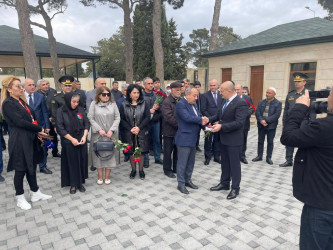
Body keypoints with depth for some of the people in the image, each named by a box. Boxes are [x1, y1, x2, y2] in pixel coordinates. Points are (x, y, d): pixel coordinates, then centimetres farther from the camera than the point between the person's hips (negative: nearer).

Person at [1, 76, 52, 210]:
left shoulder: (21, 101, 13)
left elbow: (32, 117, 12)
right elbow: (19, 122, -21)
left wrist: (37, 131, -4)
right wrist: (39, 128, -12)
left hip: (30, 139, 8)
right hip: (19, 141, -8)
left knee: (32, 167, 16)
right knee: (20, 170, 6)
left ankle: (35, 193, 30)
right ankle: (20, 198, 23)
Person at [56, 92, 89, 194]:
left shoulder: (81, 109, 3)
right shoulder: (61, 111, -6)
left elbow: (86, 123, 5)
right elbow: (60, 128, -9)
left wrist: (84, 136, -8)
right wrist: (72, 139, -13)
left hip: (81, 140, 3)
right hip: (68, 142, -2)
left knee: (82, 161, 6)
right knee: (71, 162, 6)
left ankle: (80, 182, 21)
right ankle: (73, 184, 19)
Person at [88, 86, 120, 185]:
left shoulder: (113, 104, 3)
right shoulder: (94, 104, 0)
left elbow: (117, 118, 1)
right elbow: (90, 118, -4)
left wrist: (112, 130, -10)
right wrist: (99, 129, -12)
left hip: (111, 135, 1)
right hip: (98, 135, -1)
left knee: (110, 154, 6)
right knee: (98, 154, 6)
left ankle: (107, 177, 21)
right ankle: (100, 177, 21)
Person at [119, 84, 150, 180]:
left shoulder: (144, 104, 1)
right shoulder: (124, 105, 2)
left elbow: (147, 117, -5)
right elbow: (122, 119, -1)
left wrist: (139, 128, -14)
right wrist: (130, 129, -13)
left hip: (141, 132, 0)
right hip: (129, 133, 1)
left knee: (141, 151, 4)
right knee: (131, 151, 7)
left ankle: (141, 170, 19)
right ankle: (133, 170, 22)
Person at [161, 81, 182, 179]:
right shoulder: (167, 102, -12)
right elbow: (169, 117, -20)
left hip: (179, 131, 6)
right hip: (169, 131, -6)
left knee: (177, 151, 15)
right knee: (168, 151, 7)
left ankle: (176, 168, 30)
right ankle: (167, 170, 21)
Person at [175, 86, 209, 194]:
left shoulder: (193, 104, 14)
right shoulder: (180, 104, -14)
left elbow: (197, 118, 13)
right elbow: (187, 117, -25)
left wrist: (203, 121, -10)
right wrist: (201, 120, -14)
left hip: (193, 138, 9)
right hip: (184, 138, -9)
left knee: (191, 161, 16)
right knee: (182, 162, 1)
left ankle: (188, 180, 31)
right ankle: (181, 184, 13)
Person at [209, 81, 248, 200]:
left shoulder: (241, 103, -19)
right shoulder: (225, 101, 7)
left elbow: (239, 122, -25)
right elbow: (219, 115, 16)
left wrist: (221, 126, -26)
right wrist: (209, 119, 0)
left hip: (234, 140, -8)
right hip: (224, 138, 8)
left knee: (234, 163, 5)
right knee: (224, 162, 19)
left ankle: (235, 188, 20)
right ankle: (224, 183, 35)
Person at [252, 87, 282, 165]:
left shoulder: (278, 103, -3)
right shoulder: (261, 102, 8)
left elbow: (277, 115, -14)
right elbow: (257, 112, -2)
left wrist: (266, 120, -20)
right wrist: (261, 120, -19)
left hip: (271, 126, -3)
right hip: (261, 125, 3)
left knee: (270, 142, 6)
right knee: (260, 141, 11)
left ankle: (268, 157, 17)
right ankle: (259, 156, 22)